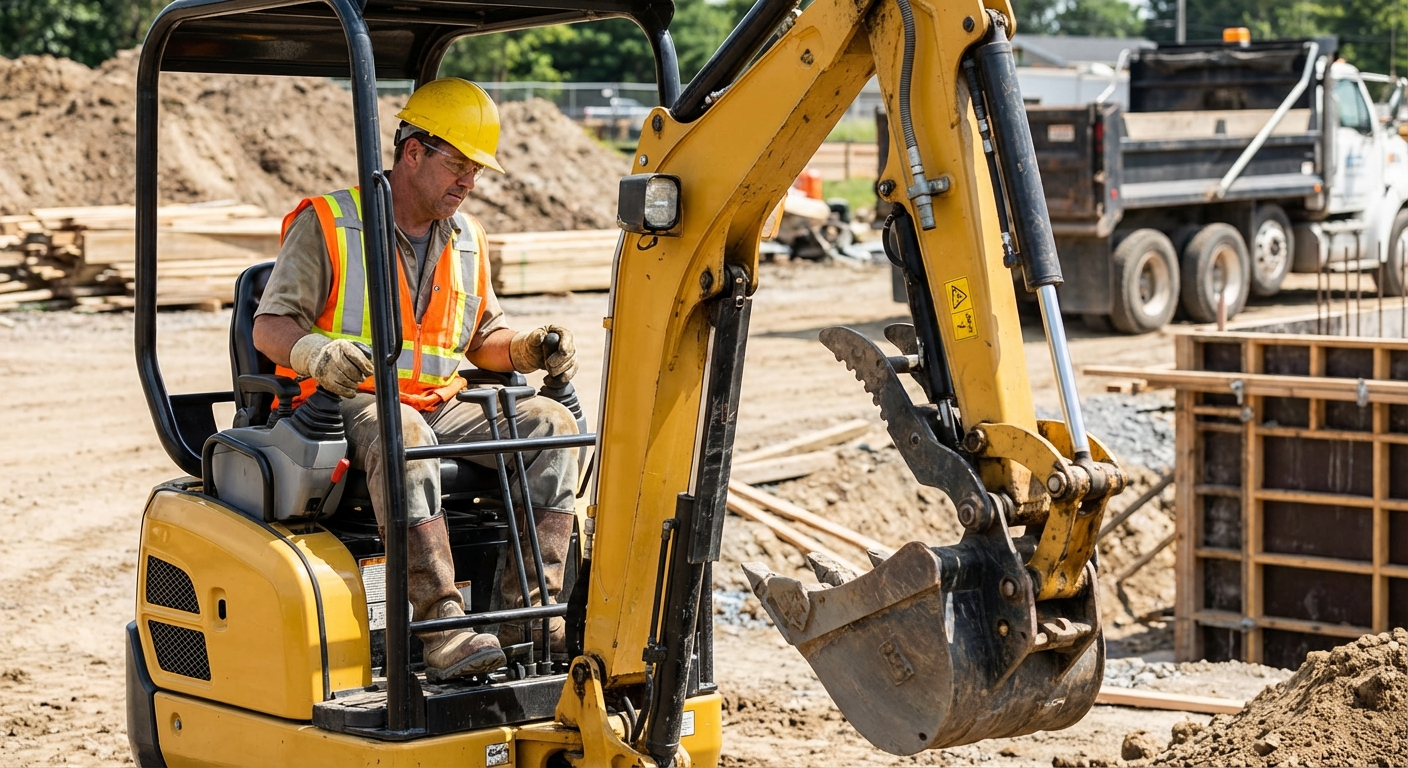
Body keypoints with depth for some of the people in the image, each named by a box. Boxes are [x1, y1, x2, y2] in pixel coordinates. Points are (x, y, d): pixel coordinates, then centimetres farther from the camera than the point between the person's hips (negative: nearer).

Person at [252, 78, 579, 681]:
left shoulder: (466, 241, 19)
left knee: (548, 423, -18)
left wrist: (526, 349, 1)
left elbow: (483, 338, 25)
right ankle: (441, 627, -48)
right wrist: (317, 352, -29)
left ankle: (525, 610, -25)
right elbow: (269, 327, -6)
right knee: (400, 433, -41)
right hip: (342, 406, -6)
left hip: (439, 408, 6)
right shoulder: (324, 224, -1)